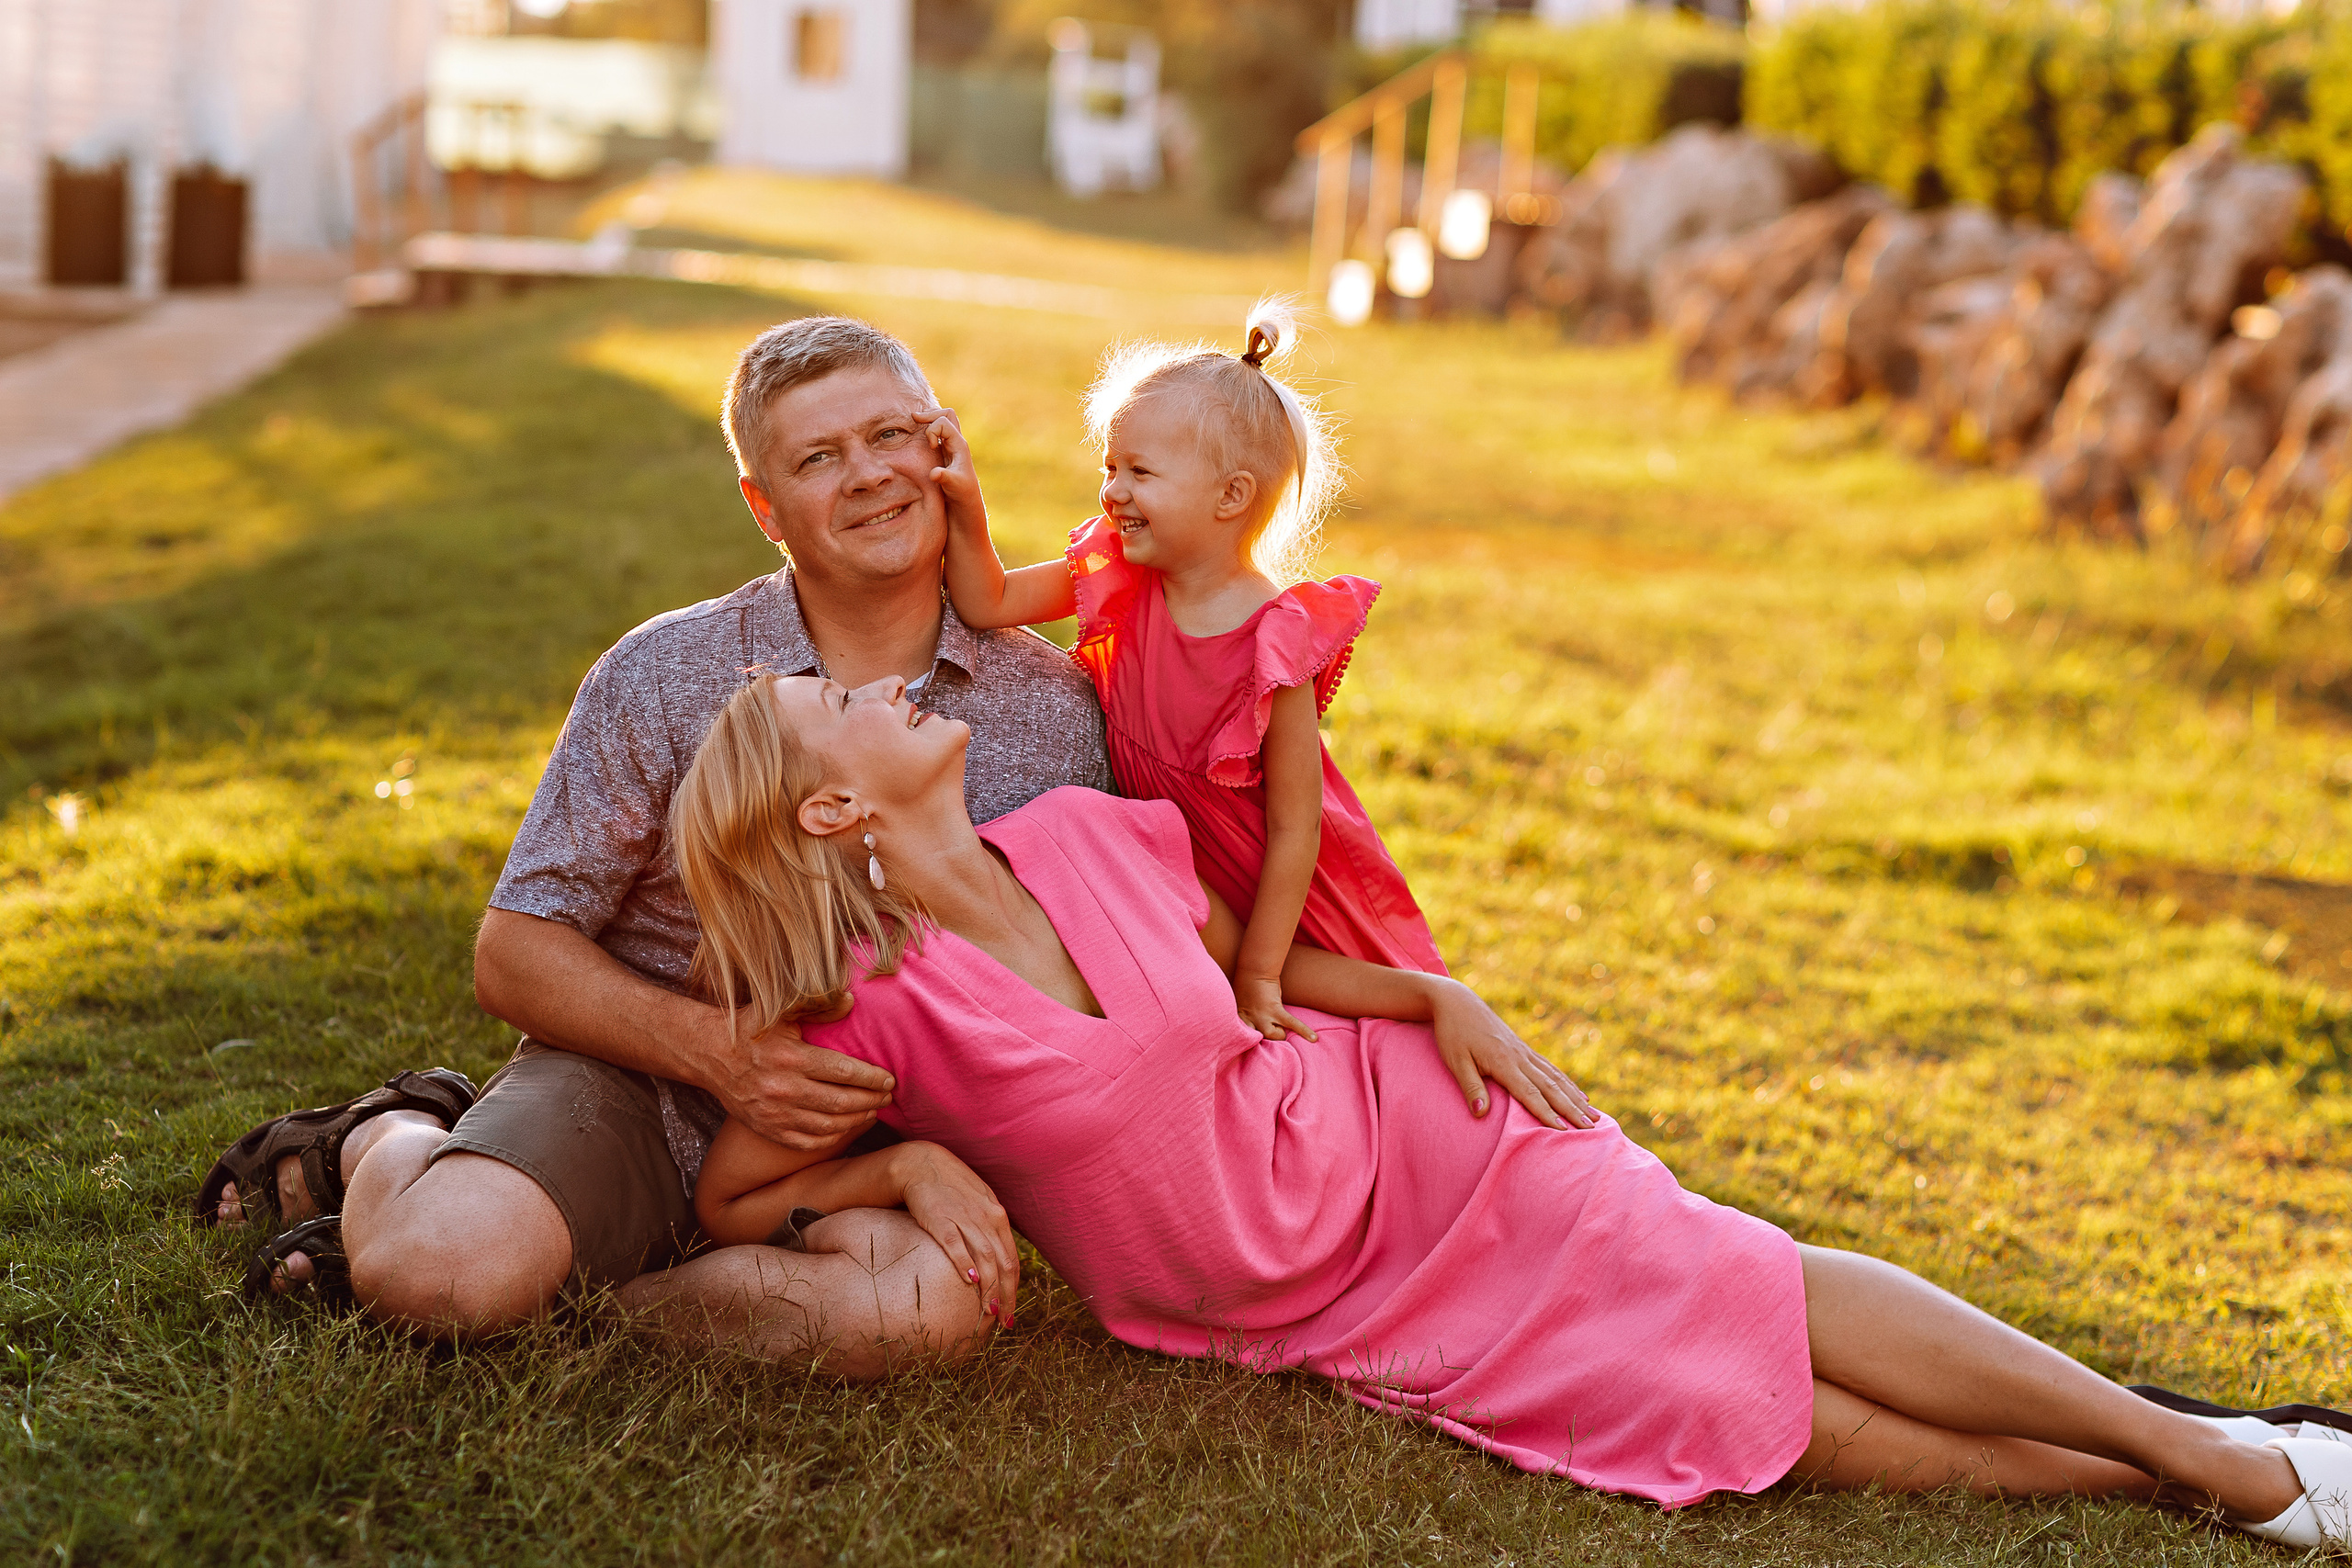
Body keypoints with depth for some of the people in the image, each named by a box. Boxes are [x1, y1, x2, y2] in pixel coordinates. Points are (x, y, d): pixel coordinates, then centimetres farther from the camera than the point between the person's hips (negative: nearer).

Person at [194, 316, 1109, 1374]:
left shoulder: (1054, 711, -1)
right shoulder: (661, 678, -5)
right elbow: (515, 956, -2)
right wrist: (718, 1050, -19)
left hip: (873, 1137, 2)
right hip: (637, 1086, -1)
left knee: (938, 1298, -33)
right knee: (438, 1265, -31)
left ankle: (568, 1298, -13)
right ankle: (390, 1142, 8)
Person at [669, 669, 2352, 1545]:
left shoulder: (1086, 837, -8)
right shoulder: (871, 1015, -19)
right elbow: (728, 1194, -6)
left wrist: (1445, 999, -2)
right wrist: (908, 1167, -20)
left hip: (1400, 1134, 2)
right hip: (1327, 1316, -2)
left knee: (1746, 1294, -6)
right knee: (1750, 1414, -9)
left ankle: (2214, 1455, 7)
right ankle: (2145, 1483, 4)